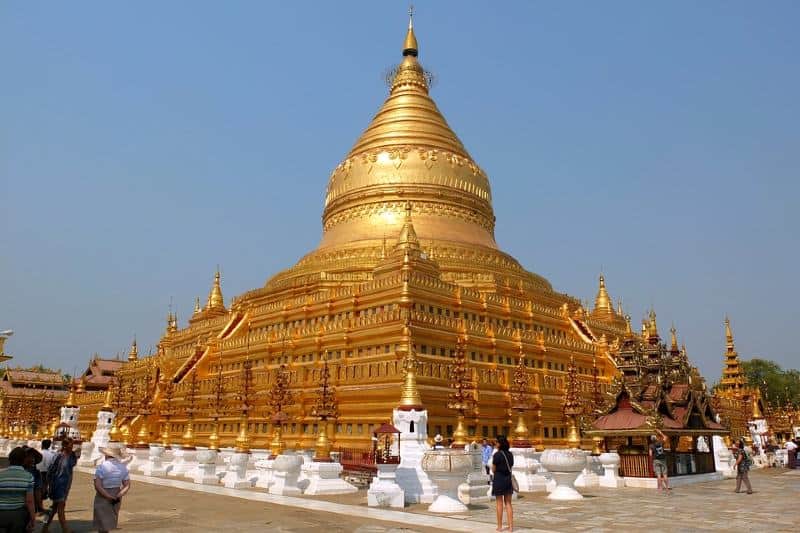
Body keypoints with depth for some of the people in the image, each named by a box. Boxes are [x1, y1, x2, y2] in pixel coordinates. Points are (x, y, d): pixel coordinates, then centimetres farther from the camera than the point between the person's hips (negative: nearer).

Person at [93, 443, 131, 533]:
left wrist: (110, 498, -21)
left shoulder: (101, 466, -17)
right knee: (108, 522, 23)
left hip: (103, 498, -5)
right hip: (116, 499, 5)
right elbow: (127, 486, -4)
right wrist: (117, 497, -13)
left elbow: (97, 486, -24)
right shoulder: (123, 467, -1)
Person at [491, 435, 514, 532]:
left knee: (499, 504, 4)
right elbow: (510, 467, 11)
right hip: (508, 479, 5)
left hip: (498, 479, -5)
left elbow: (493, 470, -8)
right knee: (508, 503, 11)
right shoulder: (510, 454, 4)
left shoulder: (497, 455, -14)